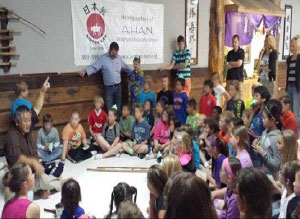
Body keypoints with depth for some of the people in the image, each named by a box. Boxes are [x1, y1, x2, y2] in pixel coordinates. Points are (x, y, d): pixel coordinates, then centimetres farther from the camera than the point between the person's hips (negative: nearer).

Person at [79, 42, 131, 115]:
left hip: (118, 86, 3)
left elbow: (125, 68, 20)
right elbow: (94, 67, -11)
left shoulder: (119, 58, 6)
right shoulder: (103, 58, -6)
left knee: (118, 108, 11)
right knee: (109, 109, -1)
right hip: (108, 87, -3)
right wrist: (85, 71, -26)